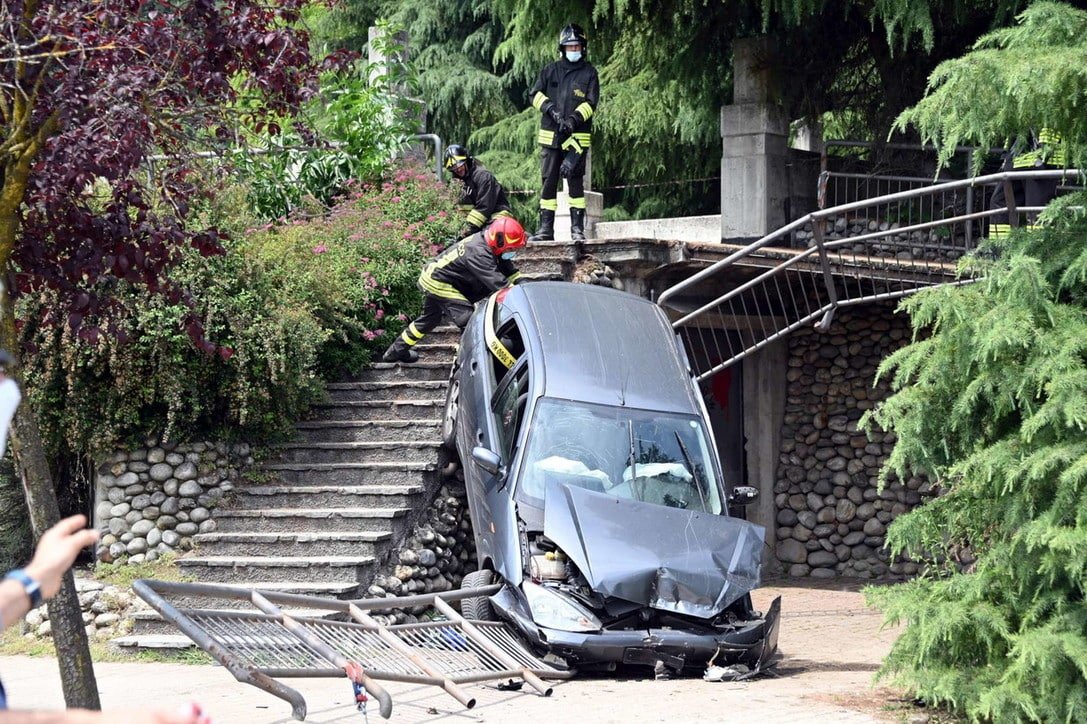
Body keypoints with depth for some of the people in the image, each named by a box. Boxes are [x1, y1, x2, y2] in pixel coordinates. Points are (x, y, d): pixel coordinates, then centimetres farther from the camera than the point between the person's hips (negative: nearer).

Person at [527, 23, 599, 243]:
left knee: (575, 180, -8)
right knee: (548, 181, 3)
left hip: (576, 136, -3)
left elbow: (591, 103, -2)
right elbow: (536, 94, 8)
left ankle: (577, 228, -5)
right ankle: (545, 228, 6)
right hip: (550, 135, 3)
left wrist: (574, 119, -16)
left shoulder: (589, 73, 5)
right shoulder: (551, 70, 12)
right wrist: (551, 110, -9)